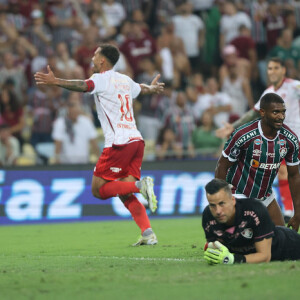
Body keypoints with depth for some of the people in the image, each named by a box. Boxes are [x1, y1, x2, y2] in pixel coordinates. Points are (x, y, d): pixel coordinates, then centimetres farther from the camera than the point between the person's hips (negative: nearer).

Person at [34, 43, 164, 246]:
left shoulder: (102, 79, -2)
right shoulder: (125, 80, 21)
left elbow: (84, 86, -24)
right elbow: (143, 89, 43)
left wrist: (55, 82, -33)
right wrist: (153, 88, 67)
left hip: (119, 143, -8)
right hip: (136, 140, 8)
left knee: (99, 189, -3)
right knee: (125, 195, 9)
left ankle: (140, 185, -20)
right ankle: (148, 234, -4)